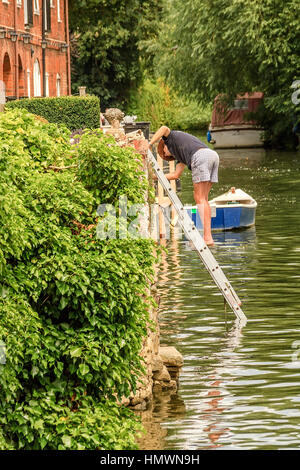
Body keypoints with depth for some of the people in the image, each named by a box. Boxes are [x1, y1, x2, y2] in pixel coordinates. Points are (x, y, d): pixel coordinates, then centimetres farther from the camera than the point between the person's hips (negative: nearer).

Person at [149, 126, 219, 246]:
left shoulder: (170, 138, 23)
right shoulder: (181, 154, 41)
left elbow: (164, 128, -1)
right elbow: (176, 175, 35)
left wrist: (149, 145, 4)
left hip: (201, 156, -8)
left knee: (200, 199, -6)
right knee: (203, 199, 12)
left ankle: (208, 237, -12)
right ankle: (207, 235, 5)